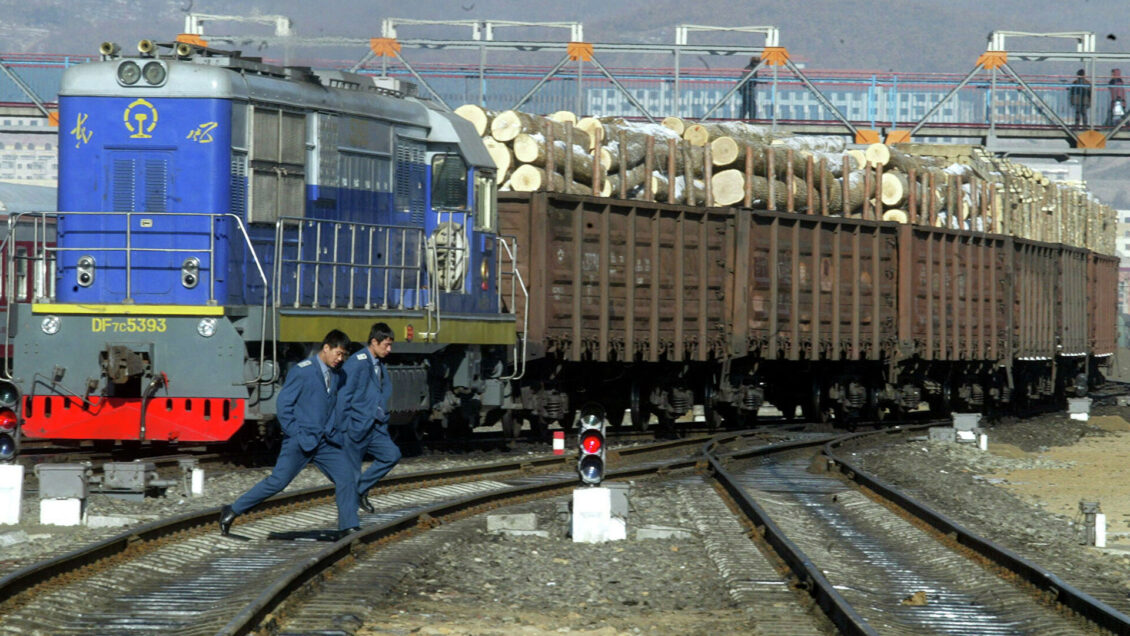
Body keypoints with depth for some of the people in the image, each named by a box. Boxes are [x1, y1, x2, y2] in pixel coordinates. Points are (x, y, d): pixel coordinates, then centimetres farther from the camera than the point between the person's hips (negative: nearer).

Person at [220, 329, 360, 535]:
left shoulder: (337, 376, 11)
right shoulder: (302, 371, -9)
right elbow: (284, 404, -8)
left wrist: (338, 435, 11)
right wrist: (296, 435, -13)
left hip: (327, 441, 6)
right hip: (302, 440, -6)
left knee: (346, 478, -6)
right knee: (277, 481, -7)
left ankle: (349, 528, 0)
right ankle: (231, 512, 3)